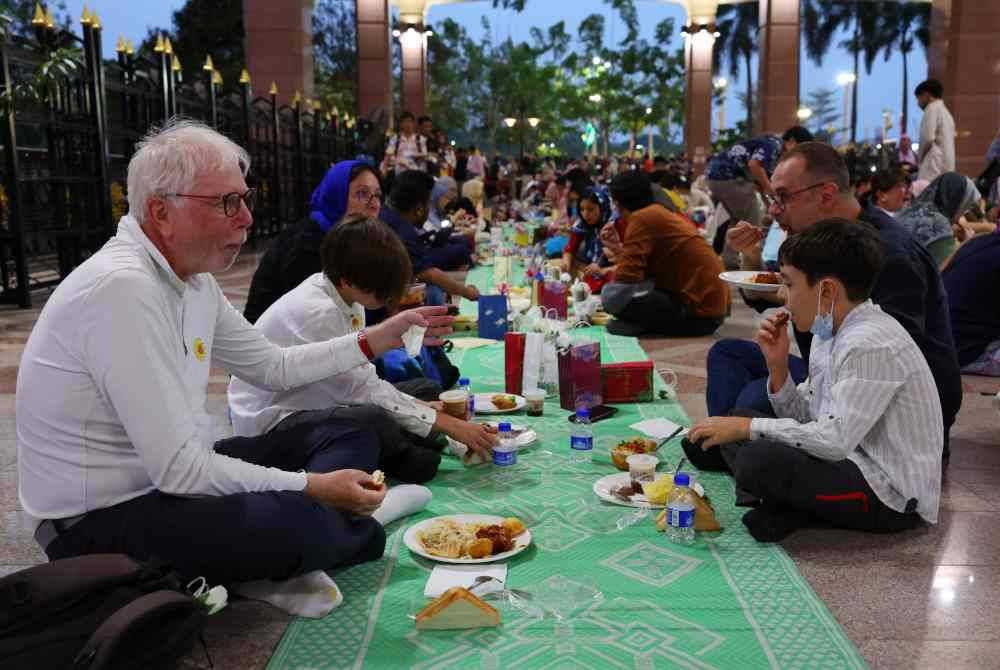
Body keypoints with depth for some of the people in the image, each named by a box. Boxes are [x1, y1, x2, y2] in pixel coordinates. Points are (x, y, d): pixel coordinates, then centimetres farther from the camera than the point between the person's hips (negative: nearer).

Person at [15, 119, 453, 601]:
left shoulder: (194, 278, 5)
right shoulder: (124, 288, -25)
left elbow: (274, 367, 17)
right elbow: (177, 469, -27)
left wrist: (377, 339, 10)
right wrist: (311, 487, -20)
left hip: (169, 474, 10)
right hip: (99, 520, -9)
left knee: (351, 438, 8)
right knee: (297, 522, -34)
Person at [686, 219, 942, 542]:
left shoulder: (871, 345, -22)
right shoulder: (831, 332, 7)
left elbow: (836, 440, -27)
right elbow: (805, 420, 9)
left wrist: (747, 427, -21)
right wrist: (778, 366, -6)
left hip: (892, 497, -10)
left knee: (758, 461, -32)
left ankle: (785, 511, -4)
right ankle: (784, 506, -7)